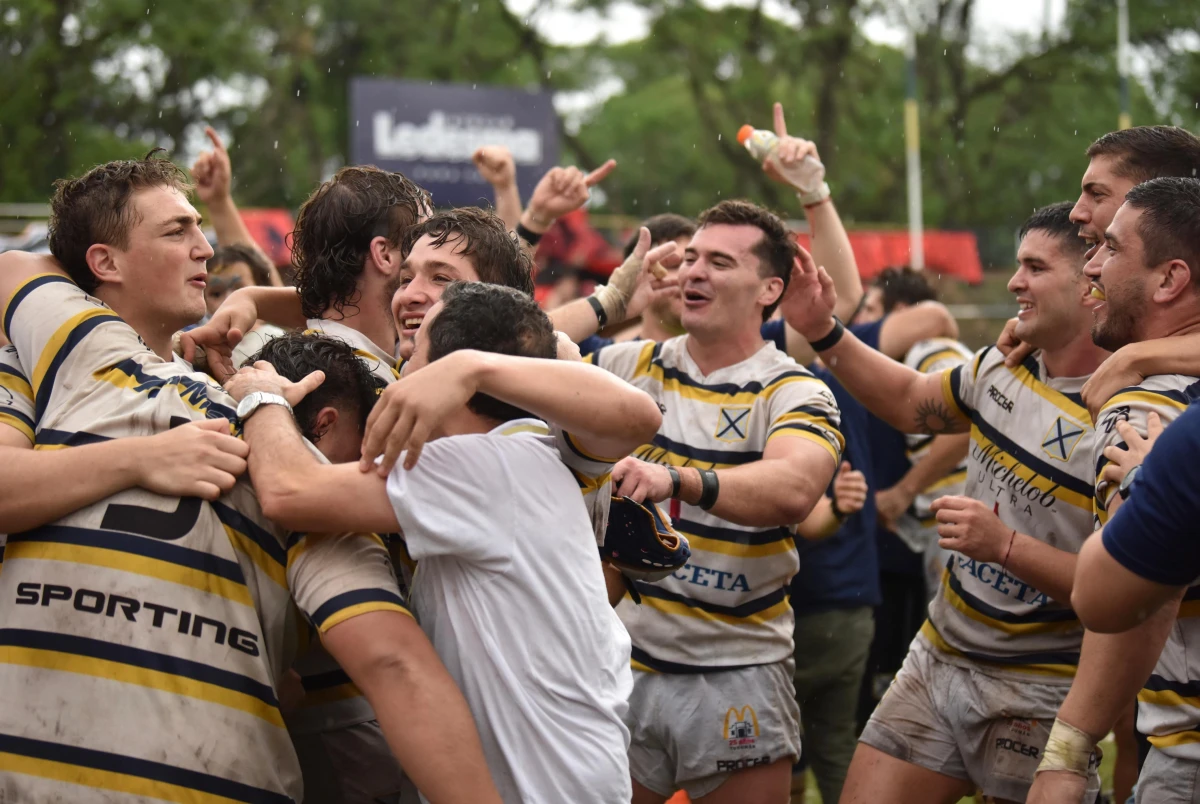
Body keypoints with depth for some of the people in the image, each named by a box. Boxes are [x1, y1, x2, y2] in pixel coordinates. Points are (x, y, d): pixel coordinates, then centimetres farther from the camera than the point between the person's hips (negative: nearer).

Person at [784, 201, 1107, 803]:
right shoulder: (1003, 366, 4)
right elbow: (911, 403, 22)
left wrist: (1005, 546, -27)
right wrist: (823, 332, 11)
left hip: (1039, 698, -7)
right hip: (937, 659, 7)